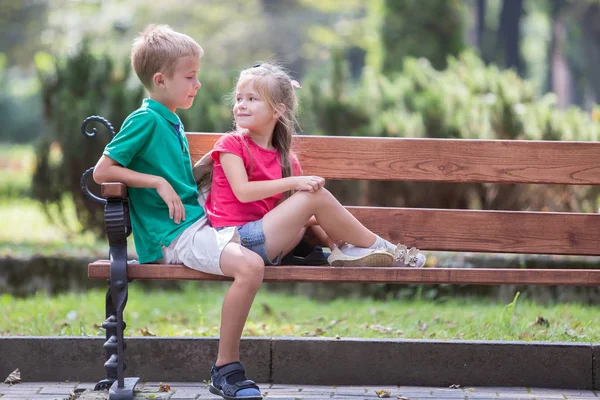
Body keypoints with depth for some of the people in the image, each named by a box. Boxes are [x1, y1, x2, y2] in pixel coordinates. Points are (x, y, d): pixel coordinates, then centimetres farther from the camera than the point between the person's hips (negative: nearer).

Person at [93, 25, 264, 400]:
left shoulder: (173, 122, 19)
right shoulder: (145, 120, -8)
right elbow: (102, 171, -13)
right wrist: (158, 182, -16)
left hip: (198, 224, 10)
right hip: (172, 237, -10)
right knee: (250, 266, -28)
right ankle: (226, 369, -21)